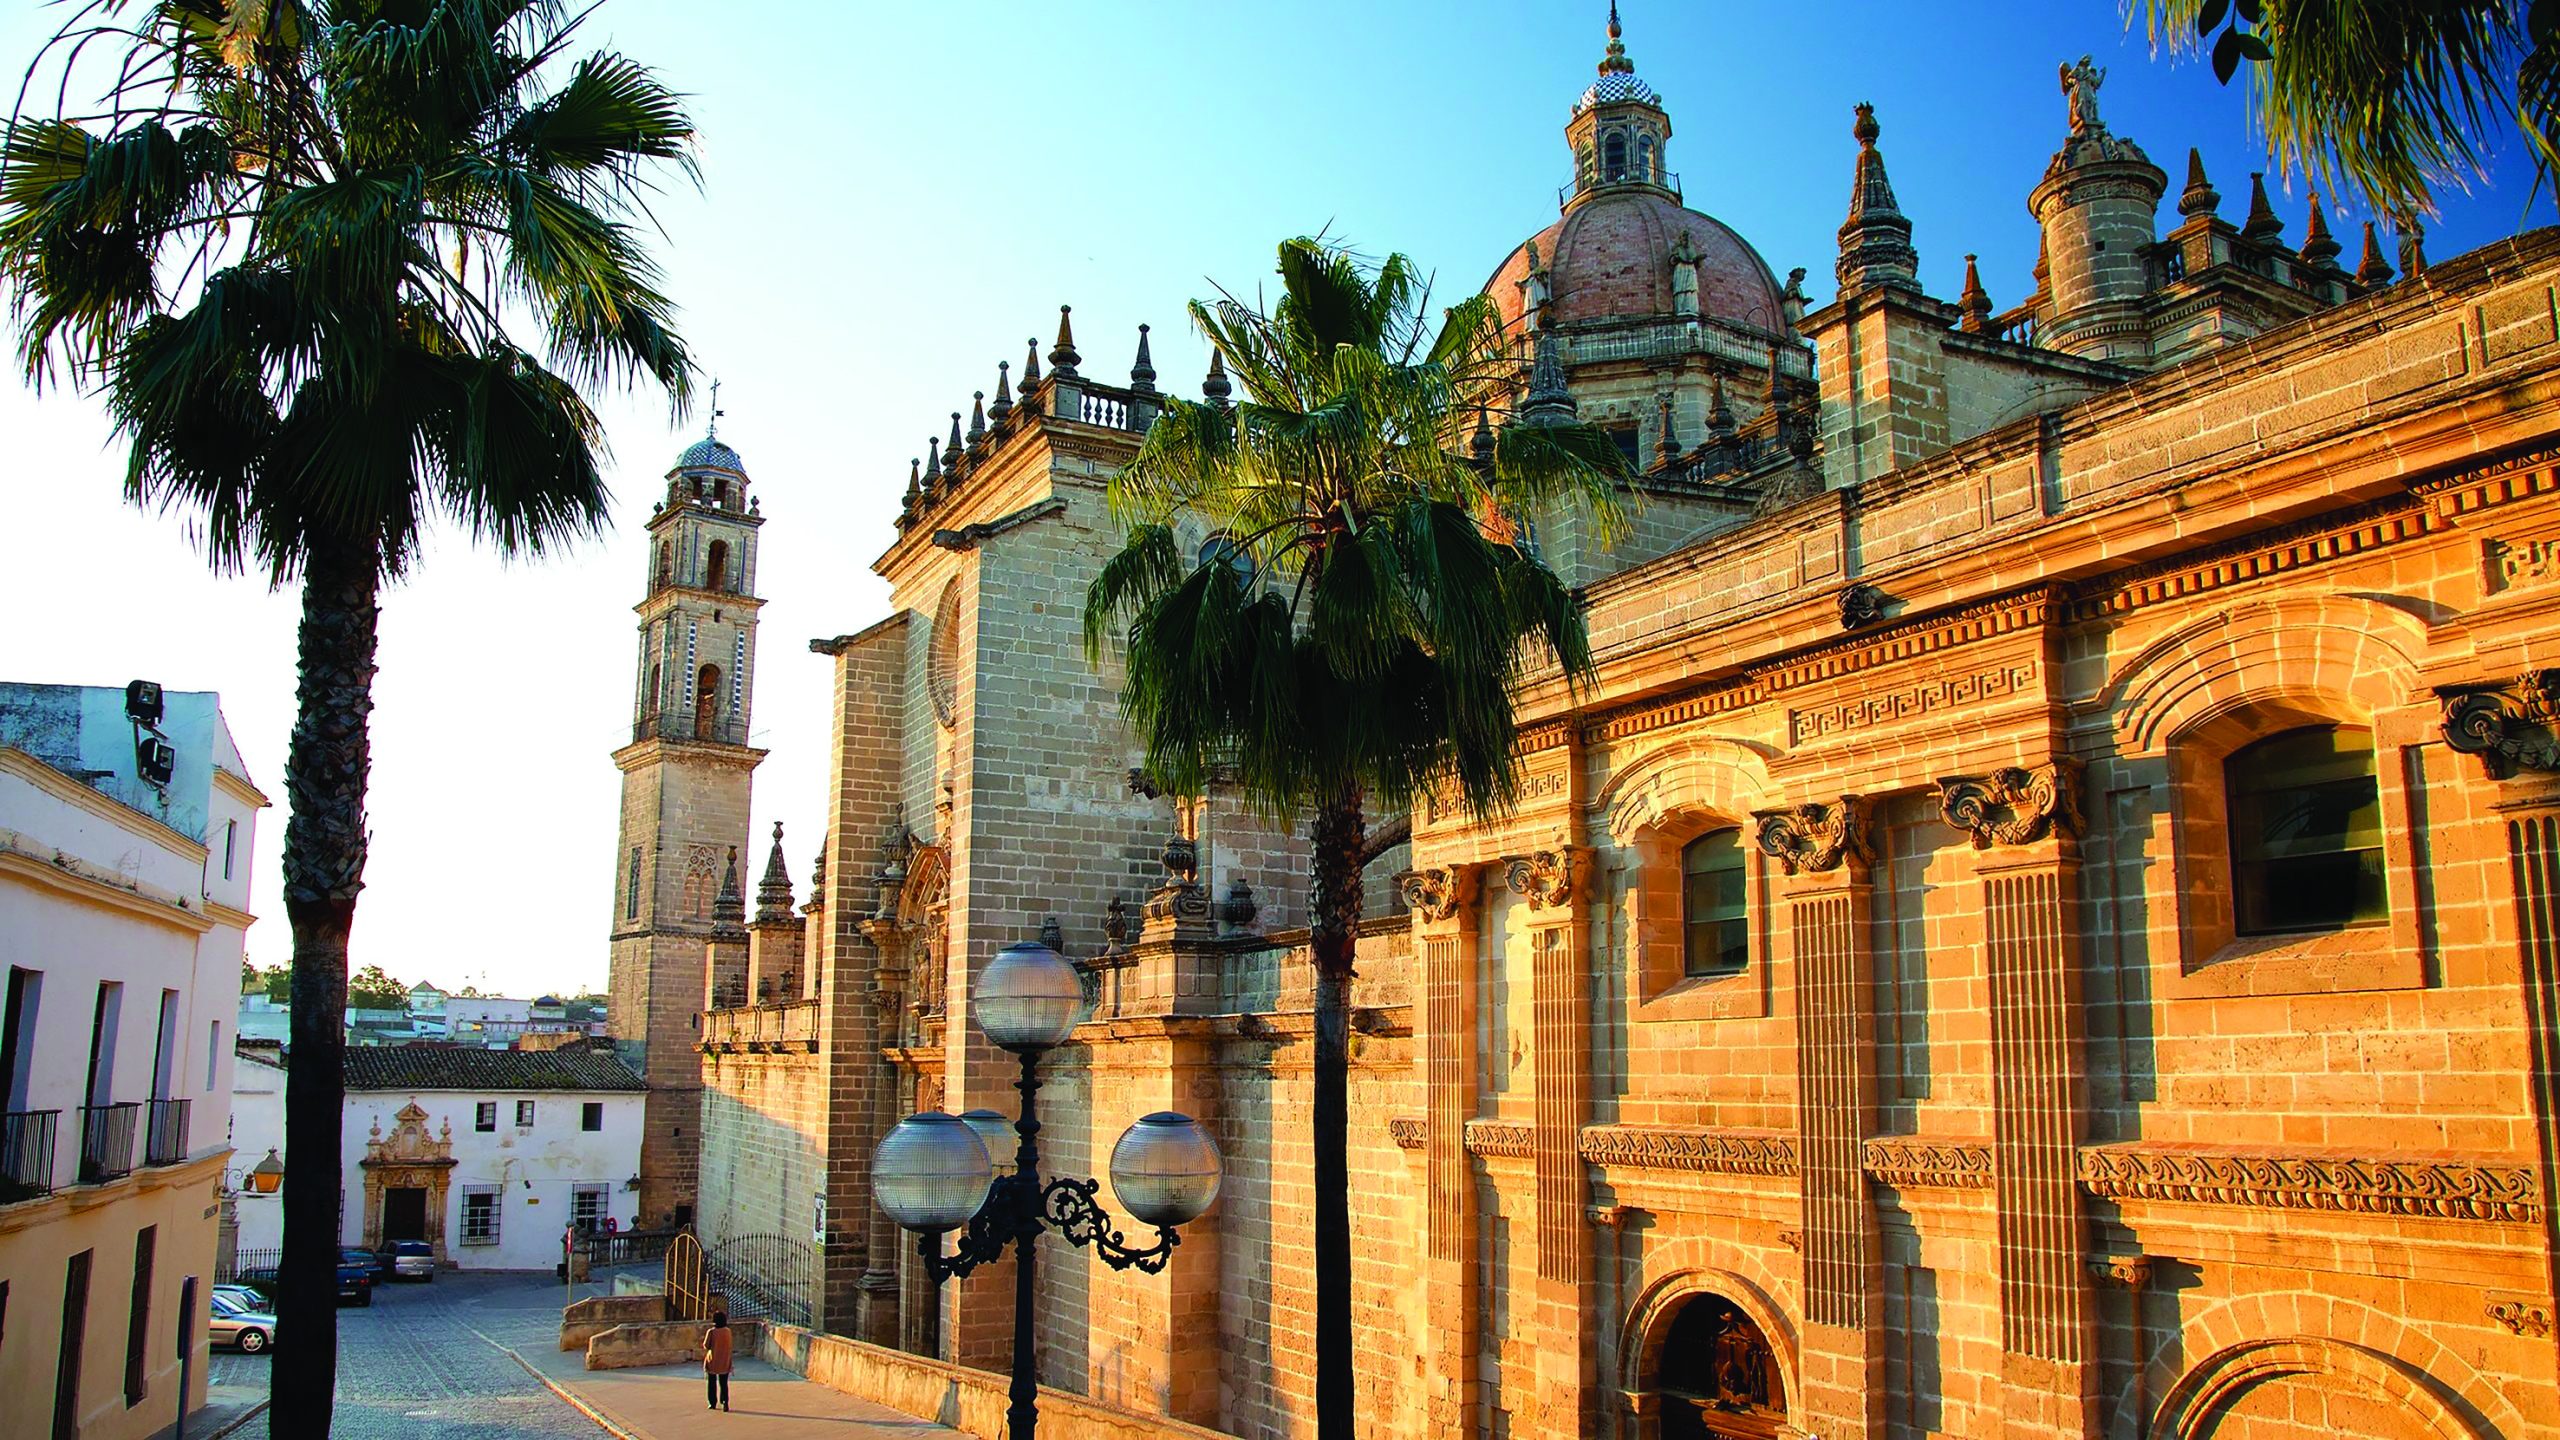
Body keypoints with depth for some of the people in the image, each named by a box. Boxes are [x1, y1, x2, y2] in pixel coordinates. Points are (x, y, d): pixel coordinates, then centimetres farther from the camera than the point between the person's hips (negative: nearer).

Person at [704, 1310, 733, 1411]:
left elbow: (706, 1346, -11)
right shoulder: (727, 1331, -4)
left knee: (712, 1383, 13)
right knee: (724, 1383, 7)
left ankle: (713, 1403, 15)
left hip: (712, 1361, -2)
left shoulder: (711, 1332, -14)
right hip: (725, 1361, 2)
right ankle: (724, 1401, -11)